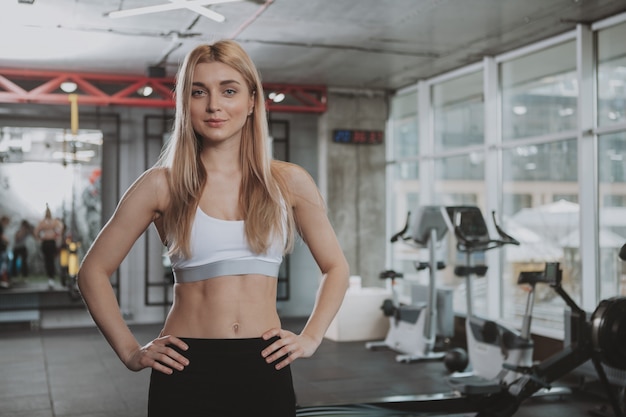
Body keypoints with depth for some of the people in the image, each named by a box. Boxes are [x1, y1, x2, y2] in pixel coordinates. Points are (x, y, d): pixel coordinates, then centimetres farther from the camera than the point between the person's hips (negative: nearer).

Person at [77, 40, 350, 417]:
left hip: (265, 371, 2)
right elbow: (94, 271, 5)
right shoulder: (162, 184, -2)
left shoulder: (289, 183, 2)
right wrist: (131, 352, -1)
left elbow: (335, 268, 12)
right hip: (186, 371, -1)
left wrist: (309, 339, 2)